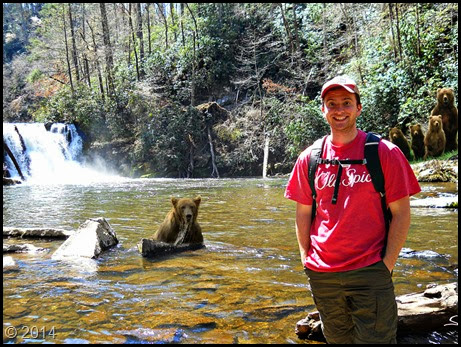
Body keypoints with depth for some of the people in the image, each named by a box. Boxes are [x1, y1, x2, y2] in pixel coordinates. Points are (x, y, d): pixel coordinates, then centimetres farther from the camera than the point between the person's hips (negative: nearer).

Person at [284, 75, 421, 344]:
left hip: (370, 271, -3)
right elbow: (303, 213, 10)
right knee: (337, 338, 18)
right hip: (322, 273, 4)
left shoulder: (385, 153, -5)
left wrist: (387, 264, -9)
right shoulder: (309, 158, 5)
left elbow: (401, 213, -5)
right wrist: (306, 258, 4)